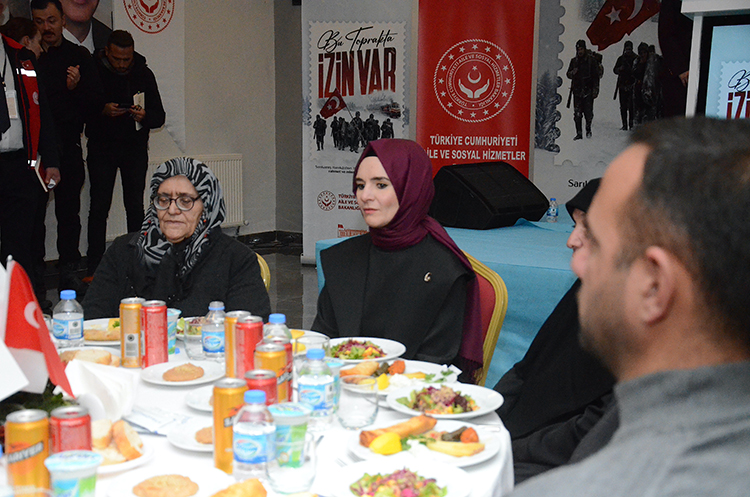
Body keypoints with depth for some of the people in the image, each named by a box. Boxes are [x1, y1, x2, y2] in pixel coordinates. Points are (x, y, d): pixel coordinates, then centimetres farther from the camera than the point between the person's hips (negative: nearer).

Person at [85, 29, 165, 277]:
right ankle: (93, 266, 3)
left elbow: (159, 116, 2)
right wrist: (102, 110, -21)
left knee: (135, 206, 0)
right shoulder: (93, 70, -4)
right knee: (99, 206, -2)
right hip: (101, 147, -1)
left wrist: (144, 116, -20)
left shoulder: (143, 74, 1)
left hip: (135, 147, 2)